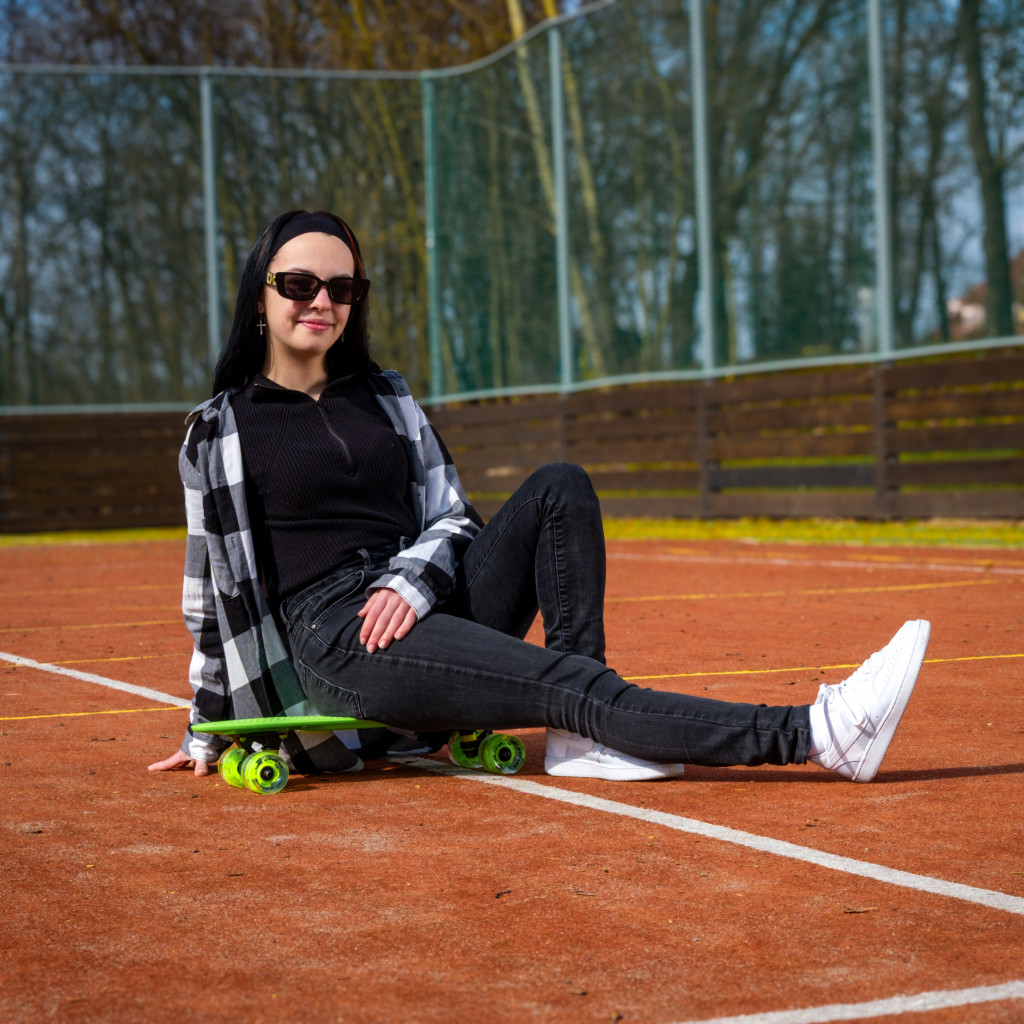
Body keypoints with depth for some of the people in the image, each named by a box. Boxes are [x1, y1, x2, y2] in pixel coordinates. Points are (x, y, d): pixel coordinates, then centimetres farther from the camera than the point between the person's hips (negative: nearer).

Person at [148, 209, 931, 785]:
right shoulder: (220, 431, 4)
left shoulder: (388, 398, 18)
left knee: (561, 490, -16)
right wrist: (208, 732, 12)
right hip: (334, 643, -6)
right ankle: (820, 735, -38)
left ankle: (582, 735, -24)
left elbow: (452, 519, 14)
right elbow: (216, 589, 8)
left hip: (420, 609, 6)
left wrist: (412, 580, -9)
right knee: (567, 682, -26)